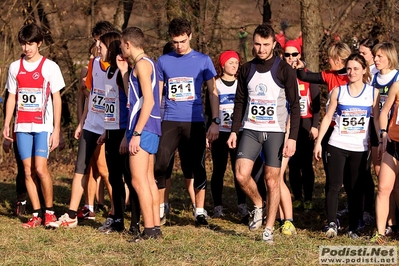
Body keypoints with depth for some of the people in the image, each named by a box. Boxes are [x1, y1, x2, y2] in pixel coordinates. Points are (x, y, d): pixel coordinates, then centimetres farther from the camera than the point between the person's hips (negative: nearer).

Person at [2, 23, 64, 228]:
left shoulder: (50, 67, -1)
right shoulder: (15, 67, 9)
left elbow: (56, 99, 0)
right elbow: (12, 98, 15)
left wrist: (56, 129, -5)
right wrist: (6, 125, 7)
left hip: (43, 126, -4)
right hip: (22, 126, 4)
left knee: (40, 168, -13)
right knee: (28, 171, 2)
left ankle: (49, 211, 1)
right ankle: (37, 214, 8)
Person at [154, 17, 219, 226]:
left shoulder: (203, 60, 2)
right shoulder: (164, 61, 7)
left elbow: (212, 92, 4)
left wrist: (215, 121, -4)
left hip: (194, 122, -1)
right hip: (169, 122, 1)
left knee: (197, 168, 2)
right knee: (159, 165, -6)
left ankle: (199, 211, 11)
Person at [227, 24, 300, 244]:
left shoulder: (284, 71, -6)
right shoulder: (247, 69, 6)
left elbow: (294, 106, -6)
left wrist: (292, 138, -13)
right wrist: (234, 130, 6)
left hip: (275, 132, -3)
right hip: (250, 131, 3)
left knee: (272, 180, -1)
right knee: (241, 175, -10)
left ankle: (268, 230, 7)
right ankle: (258, 205, 18)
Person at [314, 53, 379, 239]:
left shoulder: (373, 93, 4)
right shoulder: (338, 91, 3)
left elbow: (377, 120, 8)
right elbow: (327, 117, 6)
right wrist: (318, 142, 2)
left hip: (360, 148, 1)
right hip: (337, 146, 0)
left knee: (356, 189, 4)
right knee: (334, 185, -10)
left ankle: (353, 228, 10)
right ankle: (332, 223, -9)